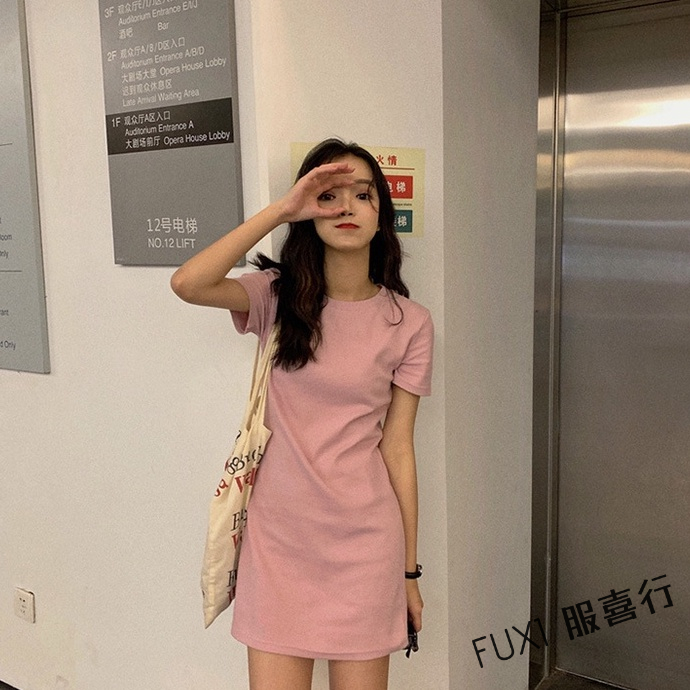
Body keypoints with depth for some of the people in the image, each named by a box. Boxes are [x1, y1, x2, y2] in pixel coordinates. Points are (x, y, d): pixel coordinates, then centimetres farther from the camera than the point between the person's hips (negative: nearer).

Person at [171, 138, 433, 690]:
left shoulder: (409, 322, -2)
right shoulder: (278, 296, -1)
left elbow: (397, 448, 0)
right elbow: (188, 284, -21)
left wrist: (409, 568, 3)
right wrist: (282, 209, -19)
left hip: (364, 538, 0)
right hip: (279, 531, 1)